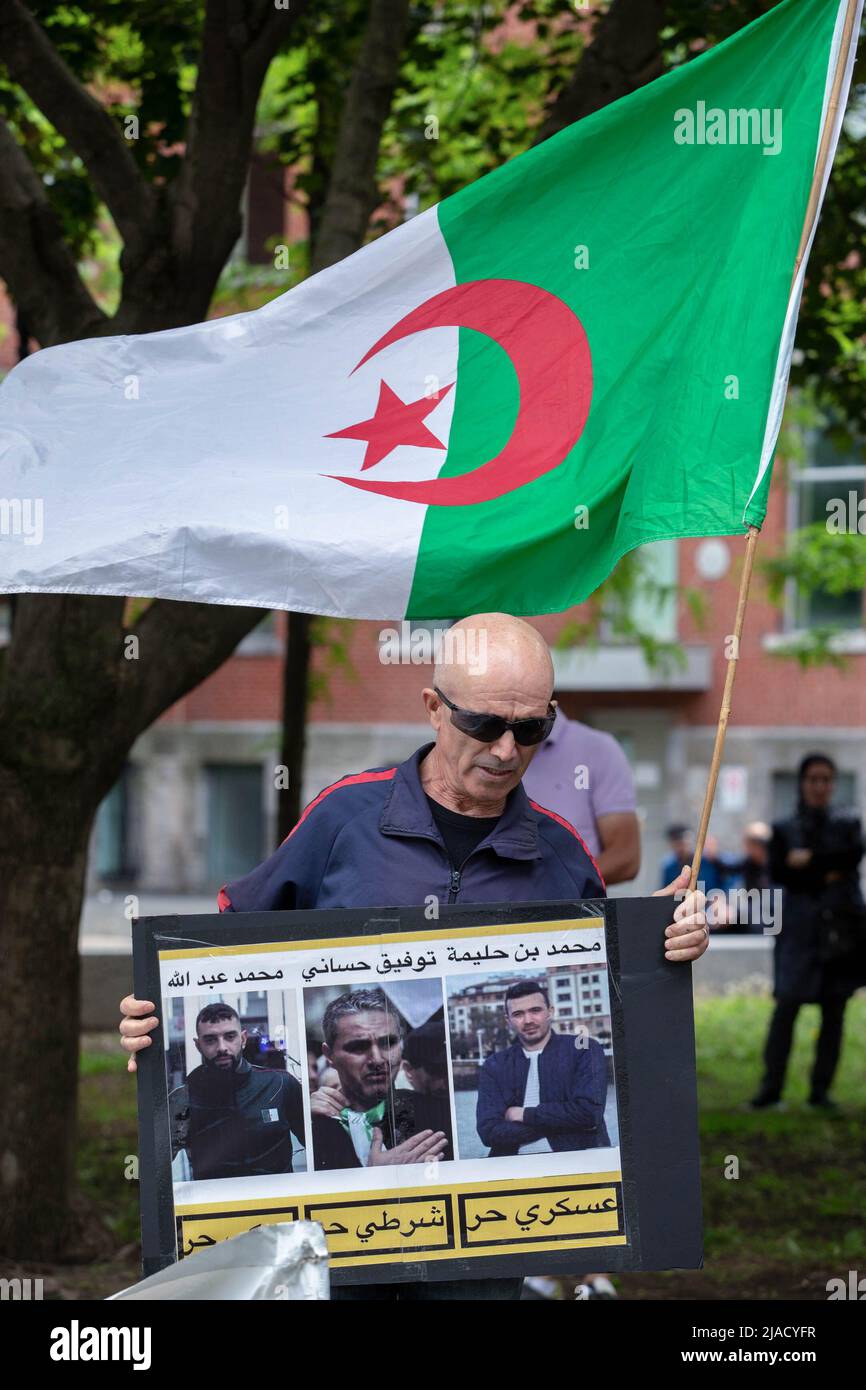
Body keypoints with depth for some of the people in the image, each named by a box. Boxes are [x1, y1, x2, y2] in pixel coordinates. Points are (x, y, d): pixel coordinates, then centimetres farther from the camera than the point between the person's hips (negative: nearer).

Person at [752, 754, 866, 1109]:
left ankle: (821, 1089, 5)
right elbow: (778, 871, -5)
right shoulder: (784, 830, 10)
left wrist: (809, 859, -11)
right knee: (787, 1005, -10)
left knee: (834, 1011, 1)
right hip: (801, 927, -2)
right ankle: (772, 1086, -8)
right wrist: (825, 877, -13)